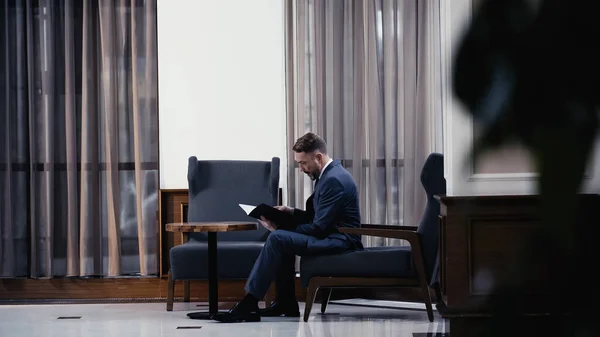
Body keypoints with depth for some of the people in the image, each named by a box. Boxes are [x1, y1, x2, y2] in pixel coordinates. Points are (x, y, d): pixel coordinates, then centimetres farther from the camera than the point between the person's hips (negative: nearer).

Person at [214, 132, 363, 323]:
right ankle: (286, 304, 10)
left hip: (339, 240, -11)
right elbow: (315, 217, 20)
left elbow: (318, 228, -21)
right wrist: (291, 212, 3)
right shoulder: (329, 174, 14)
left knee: (278, 239, -22)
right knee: (281, 239, 14)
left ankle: (249, 303, -19)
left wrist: (278, 228, -14)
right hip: (330, 234, 11)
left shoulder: (333, 180, -19)